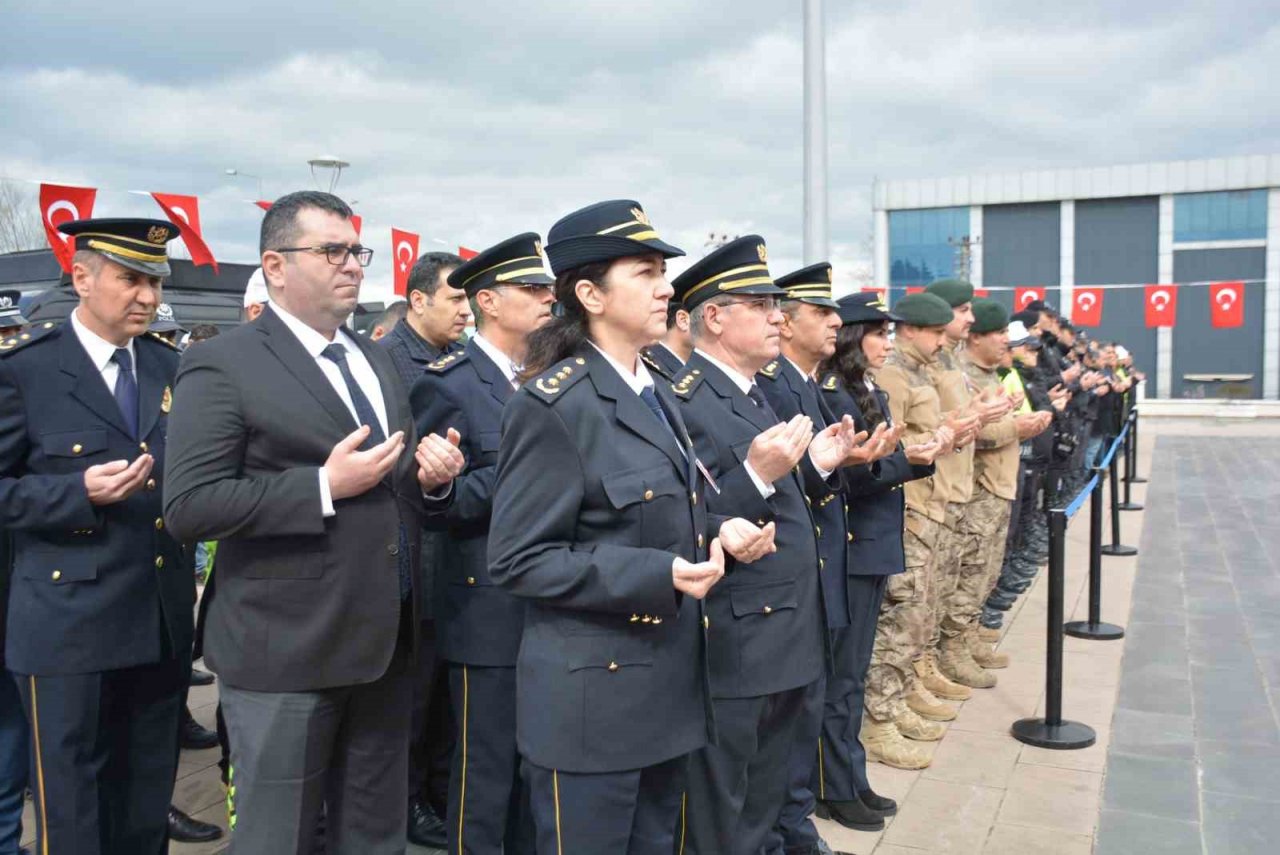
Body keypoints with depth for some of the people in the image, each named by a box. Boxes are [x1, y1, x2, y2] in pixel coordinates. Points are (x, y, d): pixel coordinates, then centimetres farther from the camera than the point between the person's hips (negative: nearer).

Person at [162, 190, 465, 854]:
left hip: (383, 643, 6)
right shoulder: (223, 366, -9)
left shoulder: (374, 360, 14)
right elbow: (188, 507, -16)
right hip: (285, 648, -6)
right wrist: (324, 486, -22)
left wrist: (430, 476, -3)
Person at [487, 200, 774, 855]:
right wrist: (656, 575, -26)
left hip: (670, 687, 8)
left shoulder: (657, 394, 10)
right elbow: (518, 559, -19)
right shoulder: (551, 407, -17)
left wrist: (717, 532, -1)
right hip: (594, 699, -8)